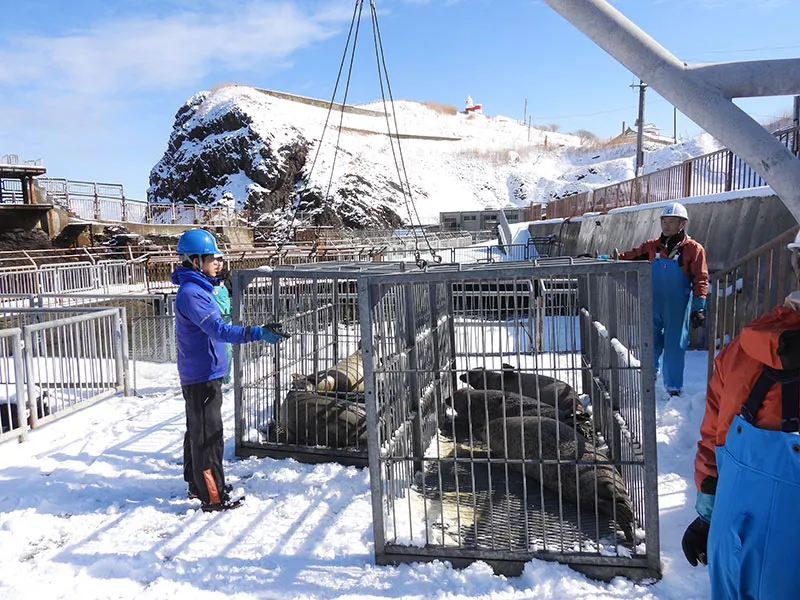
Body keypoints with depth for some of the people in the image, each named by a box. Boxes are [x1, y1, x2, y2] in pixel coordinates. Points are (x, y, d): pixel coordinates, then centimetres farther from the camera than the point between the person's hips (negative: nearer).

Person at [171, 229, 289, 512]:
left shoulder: (198, 289, 11)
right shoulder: (190, 293, -22)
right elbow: (219, 330, -31)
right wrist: (258, 333, -39)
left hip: (202, 374, 11)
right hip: (201, 376, -11)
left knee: (197, 430, 20)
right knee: (208, 435, -2)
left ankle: (197, 484, 34)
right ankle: (212, 496, 8)